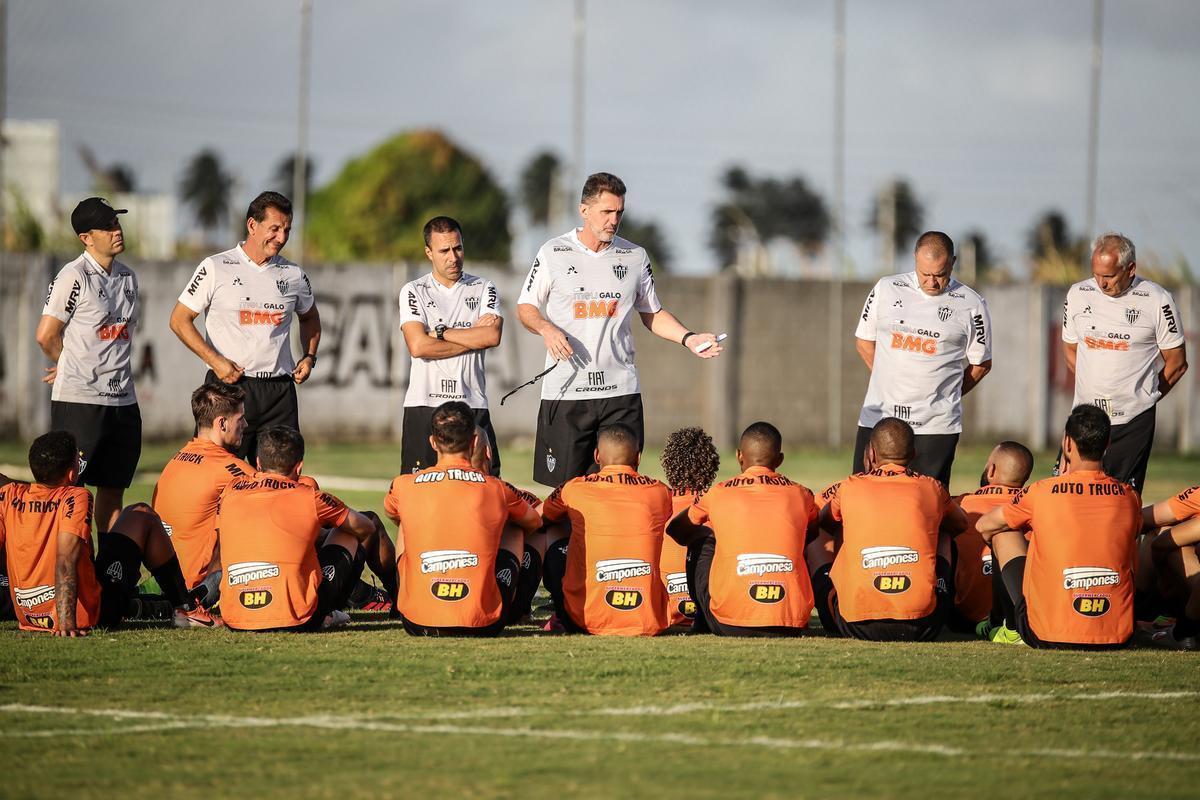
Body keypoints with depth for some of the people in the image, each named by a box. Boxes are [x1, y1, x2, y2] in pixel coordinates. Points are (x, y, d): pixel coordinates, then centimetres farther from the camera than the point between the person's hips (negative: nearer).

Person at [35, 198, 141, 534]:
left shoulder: (127, 277, 13)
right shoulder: (74, 276, -10)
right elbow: (46, 336, -9)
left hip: (122, 398, 7)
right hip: (78, 401, -7)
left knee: (113, 489, 11)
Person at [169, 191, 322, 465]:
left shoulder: (294, 276, 11)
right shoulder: (216, 268, -2)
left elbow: (309, 318, 30)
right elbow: (180, 320, 0)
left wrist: (309, 357, 12)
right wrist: (215, 361, -11)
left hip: (280, 390, 4)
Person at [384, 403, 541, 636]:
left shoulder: (403, 486, 3)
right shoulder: (497, 489, 2)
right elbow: (535, 523, 25)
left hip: (418, 625, 1)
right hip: (483, 625, -1)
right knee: (514, 528, 26)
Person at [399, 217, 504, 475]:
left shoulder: (484, 289, 11)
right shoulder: (413, 292, 6)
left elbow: (492, 336, -7)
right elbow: (418, 346, -9)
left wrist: (440, 332, -5)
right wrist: (473, 337, -4)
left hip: (472, 405, 1)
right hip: (424, 405, -1)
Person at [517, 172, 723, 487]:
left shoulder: (635, 257, 9)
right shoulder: (554, 253, 2)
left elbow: (652, 314, 19)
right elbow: (526, 307, 9)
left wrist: (688, 338, 3)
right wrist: (546, 329, -12)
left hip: (621, 391, 2)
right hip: (565, 391, -2)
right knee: (565, 489, -2)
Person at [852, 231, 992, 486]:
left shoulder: (971, 305, 1)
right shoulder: (886, 289, 6)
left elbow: (981, 364, 10)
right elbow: (864, 341, 16)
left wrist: (944, 395, 8)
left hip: (936, 426, -2)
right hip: (878, 416, 2)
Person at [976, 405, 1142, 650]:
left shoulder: (1042, 492, -6)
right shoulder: (1129, 496, 0)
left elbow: (984, 526, 10)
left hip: (1046, 636, -3)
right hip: (1118, 636, 3)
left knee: (1004, 532, 18)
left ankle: (1012, 627, 25)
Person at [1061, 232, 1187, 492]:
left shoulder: (1157, 300, -6)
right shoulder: (1078, 295, 5)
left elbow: (1176, 363, 2)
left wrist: (1142, 398, 6)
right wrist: (1095, 392, 12)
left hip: (1134, 422, -3)